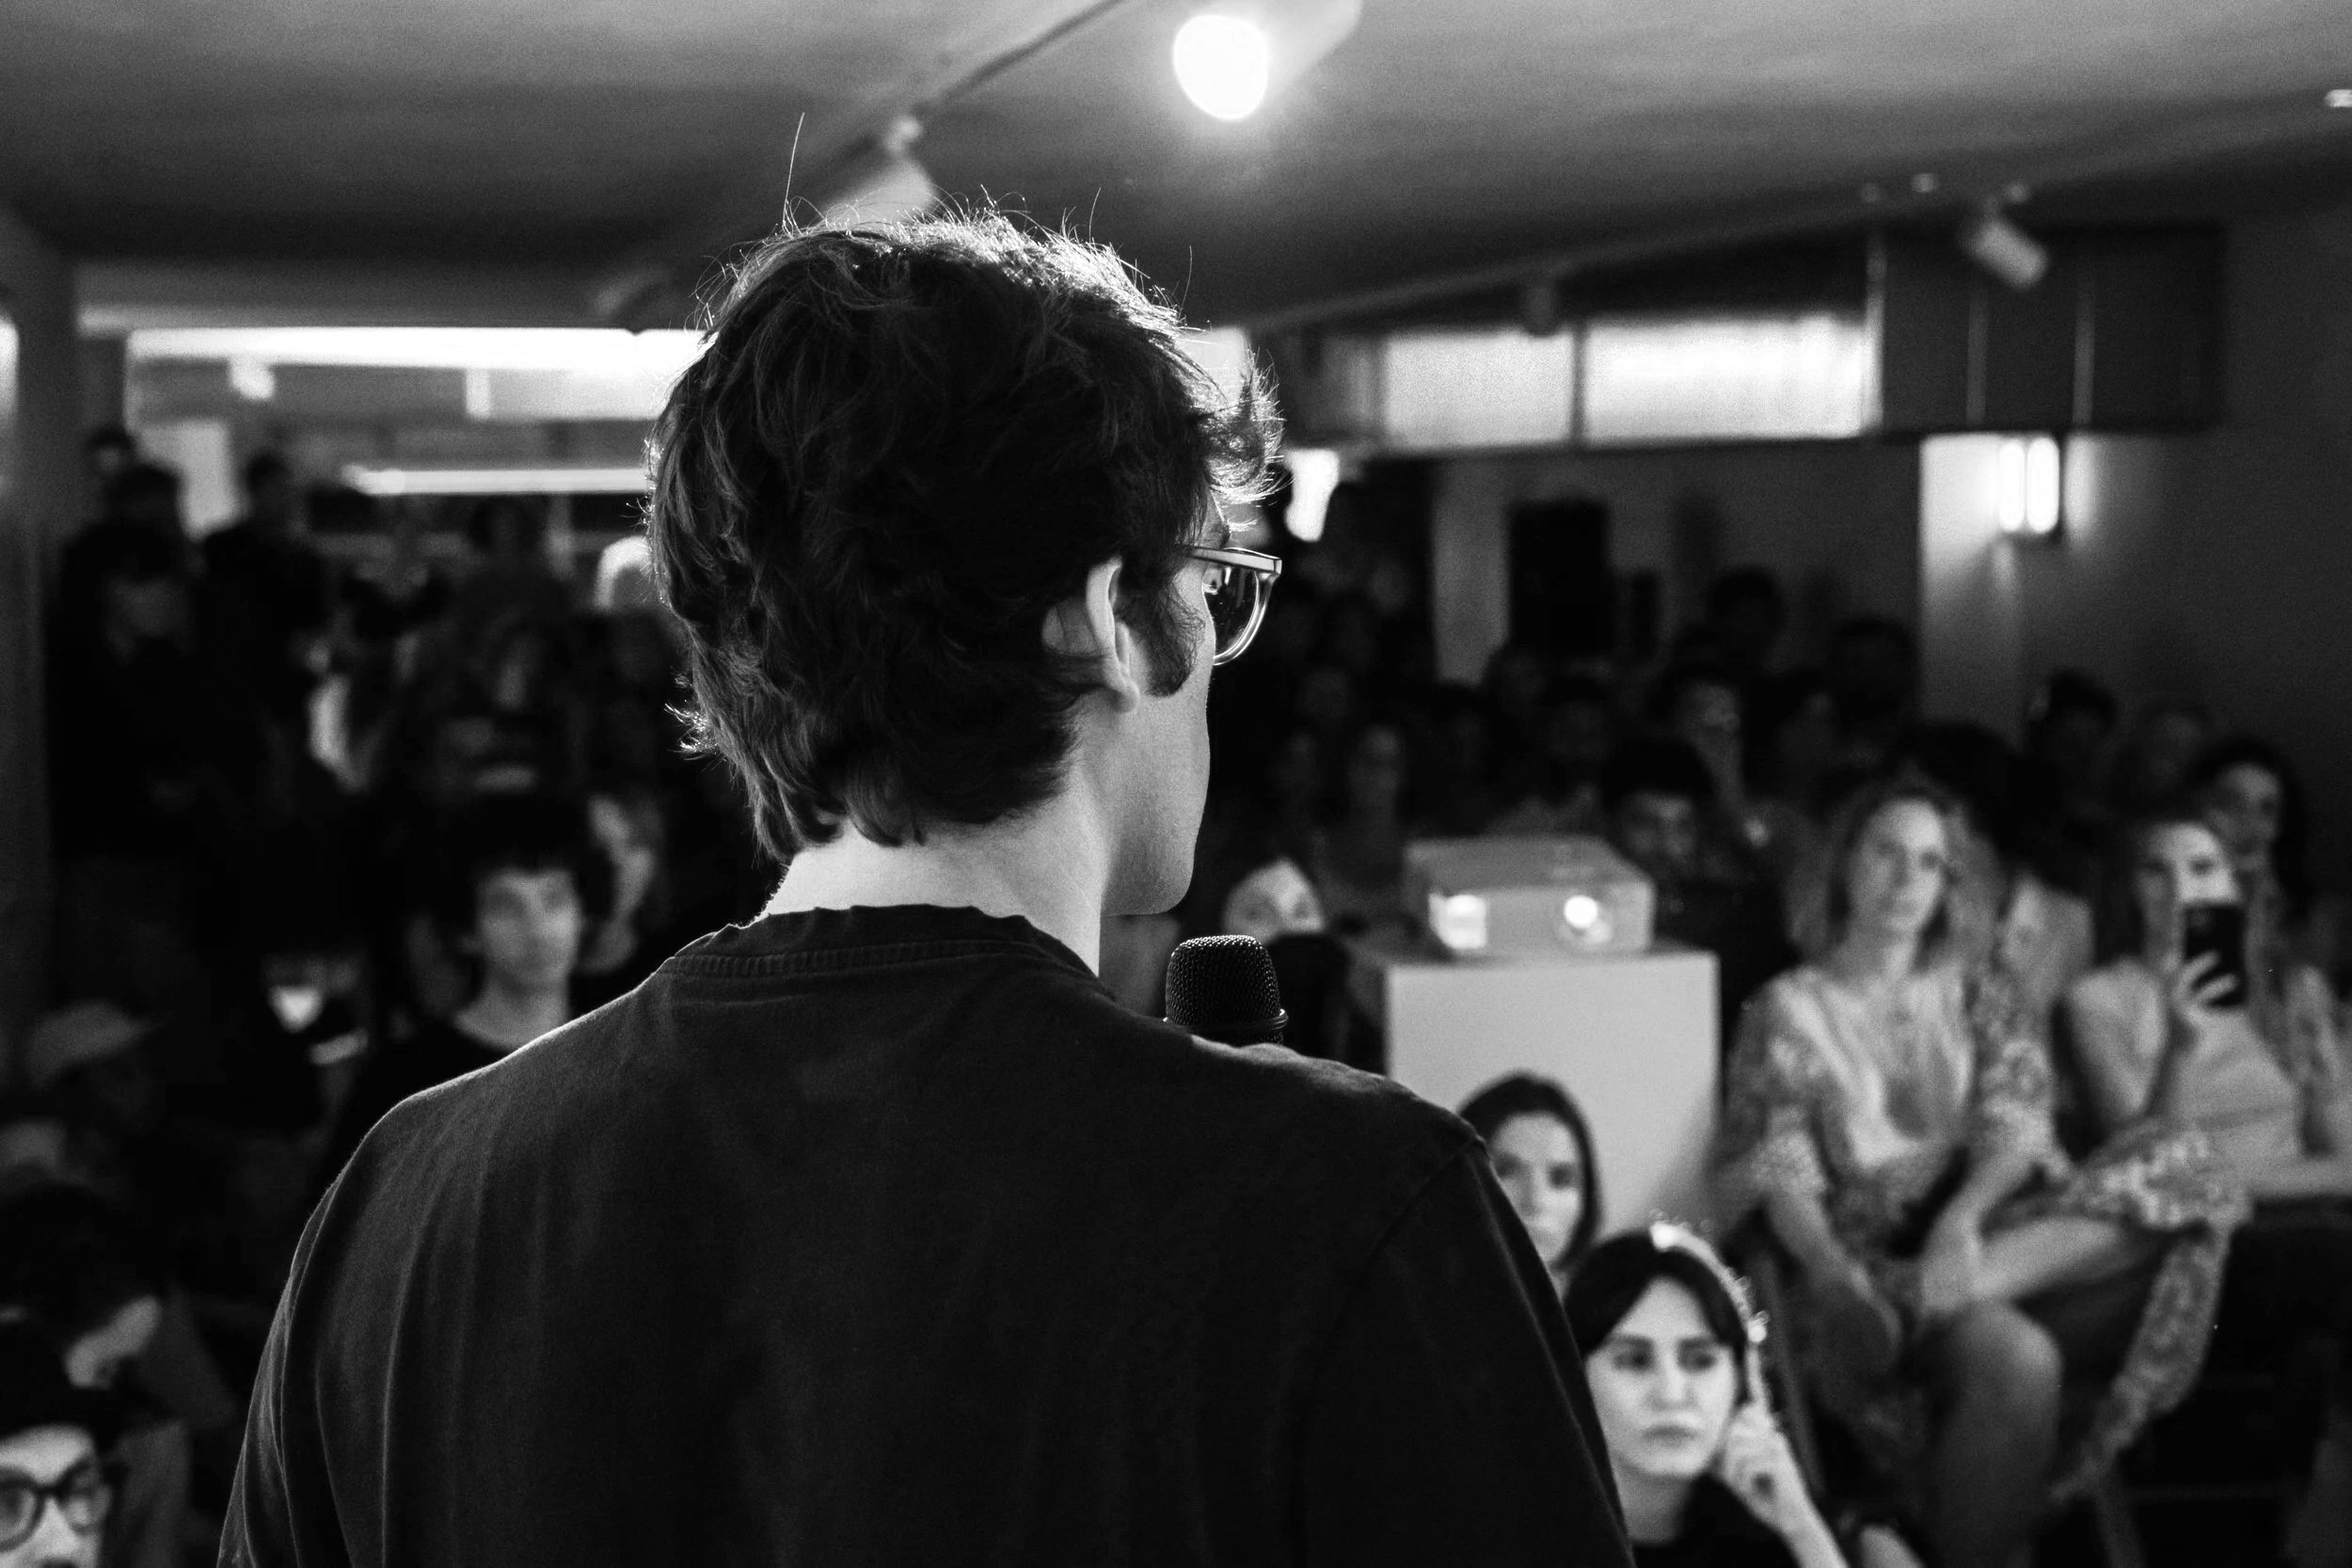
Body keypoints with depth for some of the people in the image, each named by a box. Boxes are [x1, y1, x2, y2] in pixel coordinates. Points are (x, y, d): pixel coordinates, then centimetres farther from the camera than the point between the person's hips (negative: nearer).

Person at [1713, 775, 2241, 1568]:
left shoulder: (1977, 994, 21)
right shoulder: (1790, 1009, 12)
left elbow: (2018, 1126, 4)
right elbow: (1779, 1171, -1)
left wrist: (1963, 1219, -19)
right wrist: (1829, 1267, -24)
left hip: (1996, 1224, 4)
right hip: (1872, 1252, -4)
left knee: (2185, 1169, -25)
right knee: (2015, 1358, -37)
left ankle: (1917, 1301, -33)